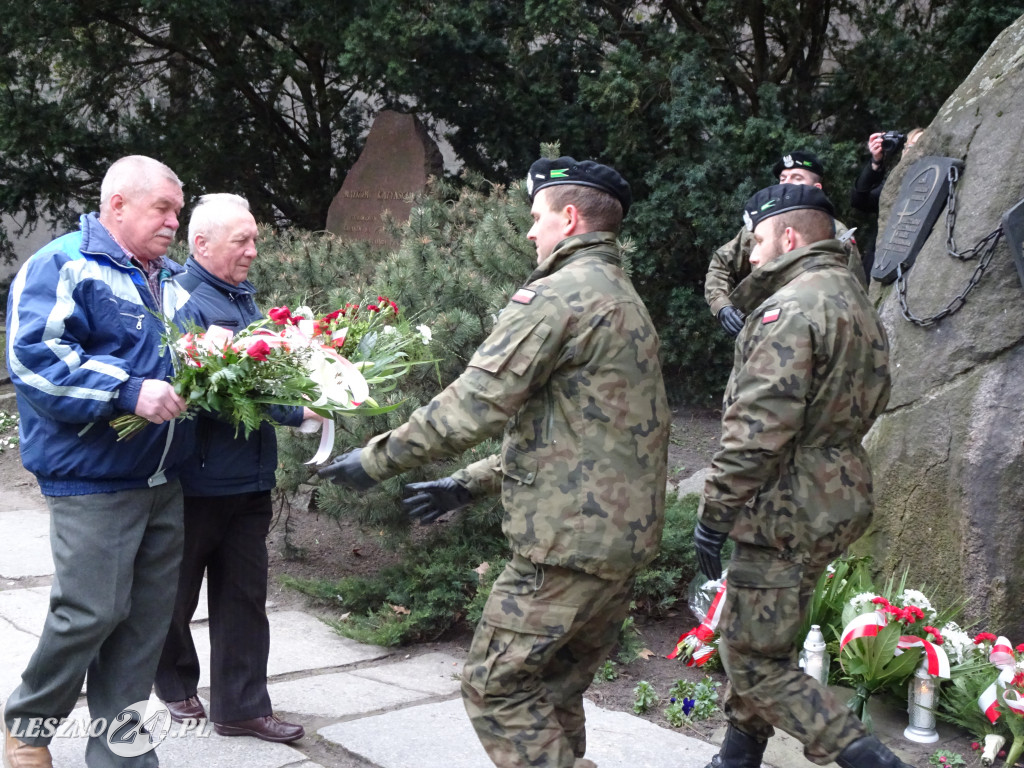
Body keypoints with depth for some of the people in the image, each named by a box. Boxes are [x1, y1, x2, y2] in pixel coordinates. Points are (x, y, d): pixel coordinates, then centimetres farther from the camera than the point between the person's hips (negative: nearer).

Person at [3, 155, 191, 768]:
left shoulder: (168, 279, 17)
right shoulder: (63, 266, -7)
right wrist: (130, 392, -25)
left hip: (163, 481, 8)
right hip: (93, 480, -8)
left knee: (149, 616, 8)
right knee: (92, 612, -6)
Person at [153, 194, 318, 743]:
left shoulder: (244, 296, 13)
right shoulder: (182, 298, -14)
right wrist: (294, 412, -24)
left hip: (250, 480, 7)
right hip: (197, 478, -7)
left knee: (244, 595, 10)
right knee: (177, 594, 12)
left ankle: (242, 707, 18)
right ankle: (176, 687, 32)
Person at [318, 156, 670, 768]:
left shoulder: (560, 293, -12)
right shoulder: (624, 299, 20)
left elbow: (474, 403, -19)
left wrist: (376, 459, -8)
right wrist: (471, 484, 23)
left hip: (570, 540, -10)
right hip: (624, 539, 10)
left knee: (498, 687, 1)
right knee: (554, 694, 17)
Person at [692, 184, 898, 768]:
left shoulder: (792, 307, -18)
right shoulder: (859, 304, 14)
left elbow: (758, 429, -24)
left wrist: (714, 515, -17)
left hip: (788, 510, -10)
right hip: (840, 500, 10)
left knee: (754, 660, -1)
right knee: (756, 642, 21)